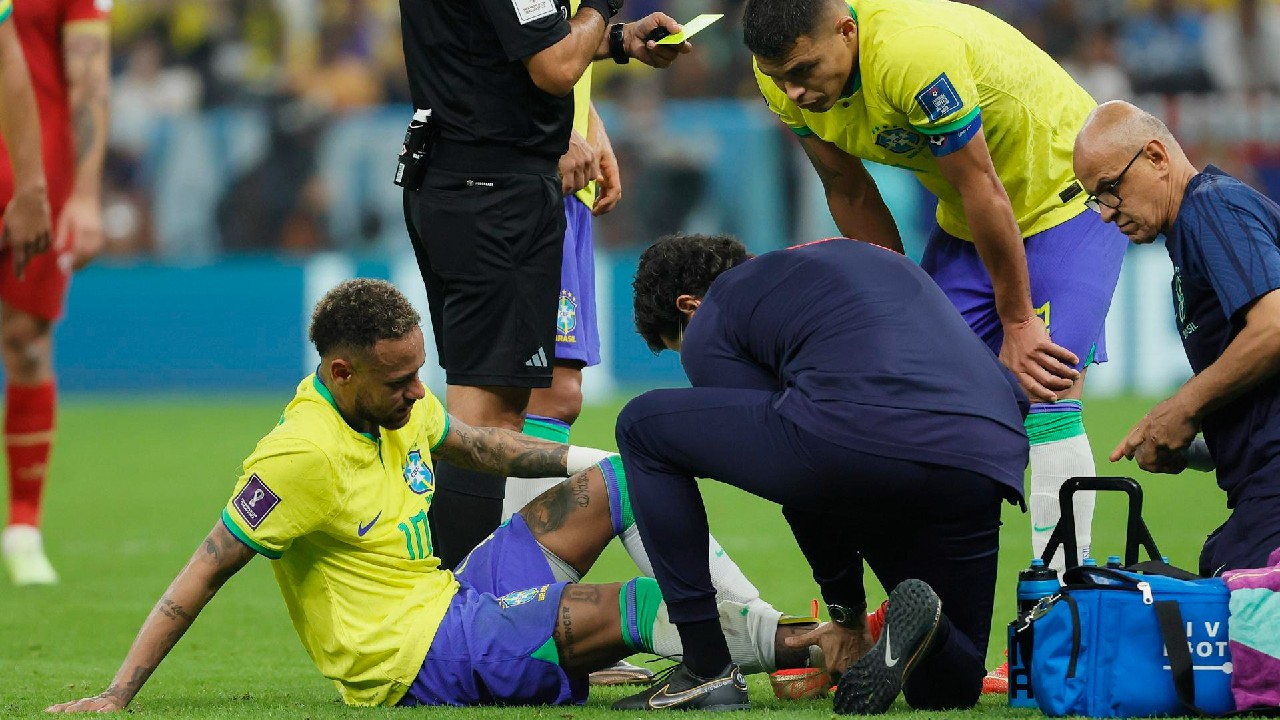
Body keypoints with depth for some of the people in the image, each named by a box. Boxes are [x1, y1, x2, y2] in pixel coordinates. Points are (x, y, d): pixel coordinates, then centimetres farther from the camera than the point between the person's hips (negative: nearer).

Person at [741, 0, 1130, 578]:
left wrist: (1018, 321, -19)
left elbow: (984, 191, -28)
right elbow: (849, 193, 1)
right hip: (963, 223, 7)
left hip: (1064, 196, -7)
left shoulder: (918, 55, -37)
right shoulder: (785, 76, -14)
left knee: (1045, 395, -18)